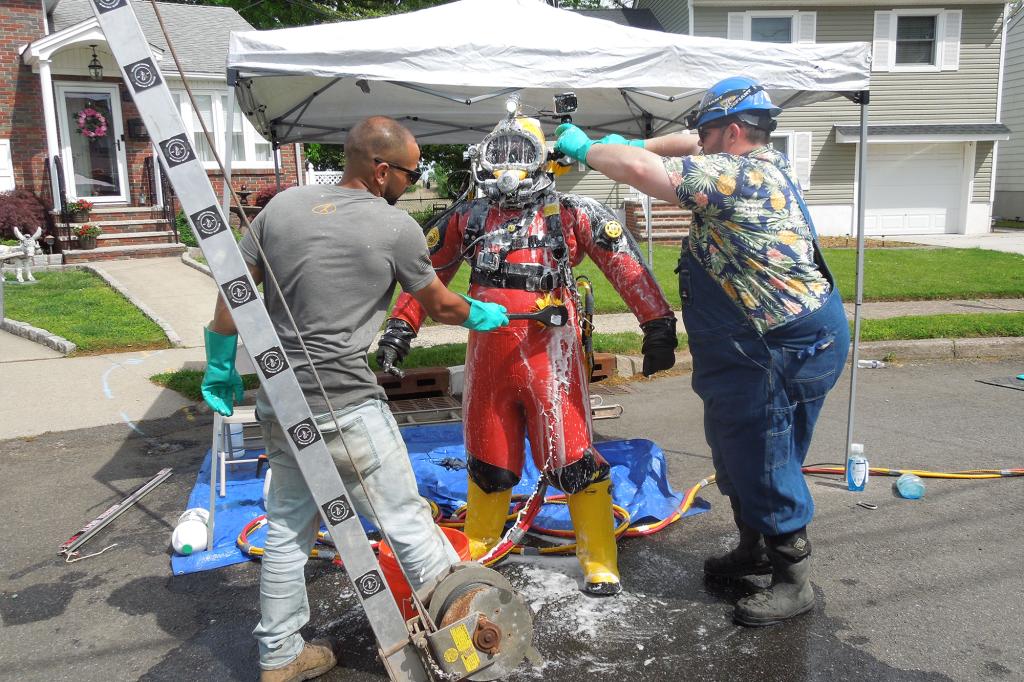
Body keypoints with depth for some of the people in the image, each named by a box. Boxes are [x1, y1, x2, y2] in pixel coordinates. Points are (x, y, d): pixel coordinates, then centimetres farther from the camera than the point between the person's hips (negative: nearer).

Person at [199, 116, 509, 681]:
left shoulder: (282, 205, 5)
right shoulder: (396, 228, -8)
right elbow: (440, 306, 5)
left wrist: (220, 367, 19)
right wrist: (481, 316, 26)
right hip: (346, 407, -6)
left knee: (287, 528, 19)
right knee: (406, 521, 6)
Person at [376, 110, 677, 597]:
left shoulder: (573, 214, 1)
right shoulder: (468, 220, 11)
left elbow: (626, 265, -2)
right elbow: (426, 273, 18)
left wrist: (658, 326, -7)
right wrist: (400, 328, 13)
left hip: (551, 356, -3)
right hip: (488, 358, 3)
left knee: (574, 460, -2)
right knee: (487, 462, 14)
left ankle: (600, 564, 15)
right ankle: (474, 553, 34)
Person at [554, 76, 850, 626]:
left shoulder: (740, 174, -21)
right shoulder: (762, 161, 9)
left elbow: (641, 171, -25)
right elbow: (691, 144, 24)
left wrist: (585, 148, -9)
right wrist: (634, 143, 12)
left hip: (786, 348, -11)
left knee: (765, 466, 1)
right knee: (737, 452, 21)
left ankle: (794, 581, 17)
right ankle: (755, 549, 39)